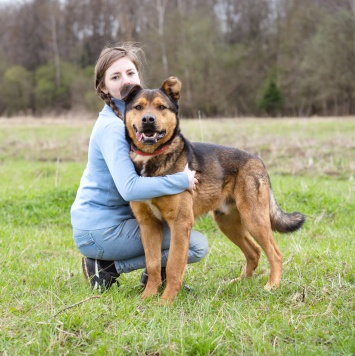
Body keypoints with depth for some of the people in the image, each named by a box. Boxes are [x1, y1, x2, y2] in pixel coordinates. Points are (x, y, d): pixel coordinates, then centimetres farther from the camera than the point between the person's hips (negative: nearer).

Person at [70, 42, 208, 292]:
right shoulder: (112, 127, -21)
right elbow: (130, 188, -31)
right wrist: (183, 180, -24)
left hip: (117, 216, 9)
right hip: (99, 231, -9)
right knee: (198, 246, -11)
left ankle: (157, 274, 12)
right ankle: (109, 267, -5)